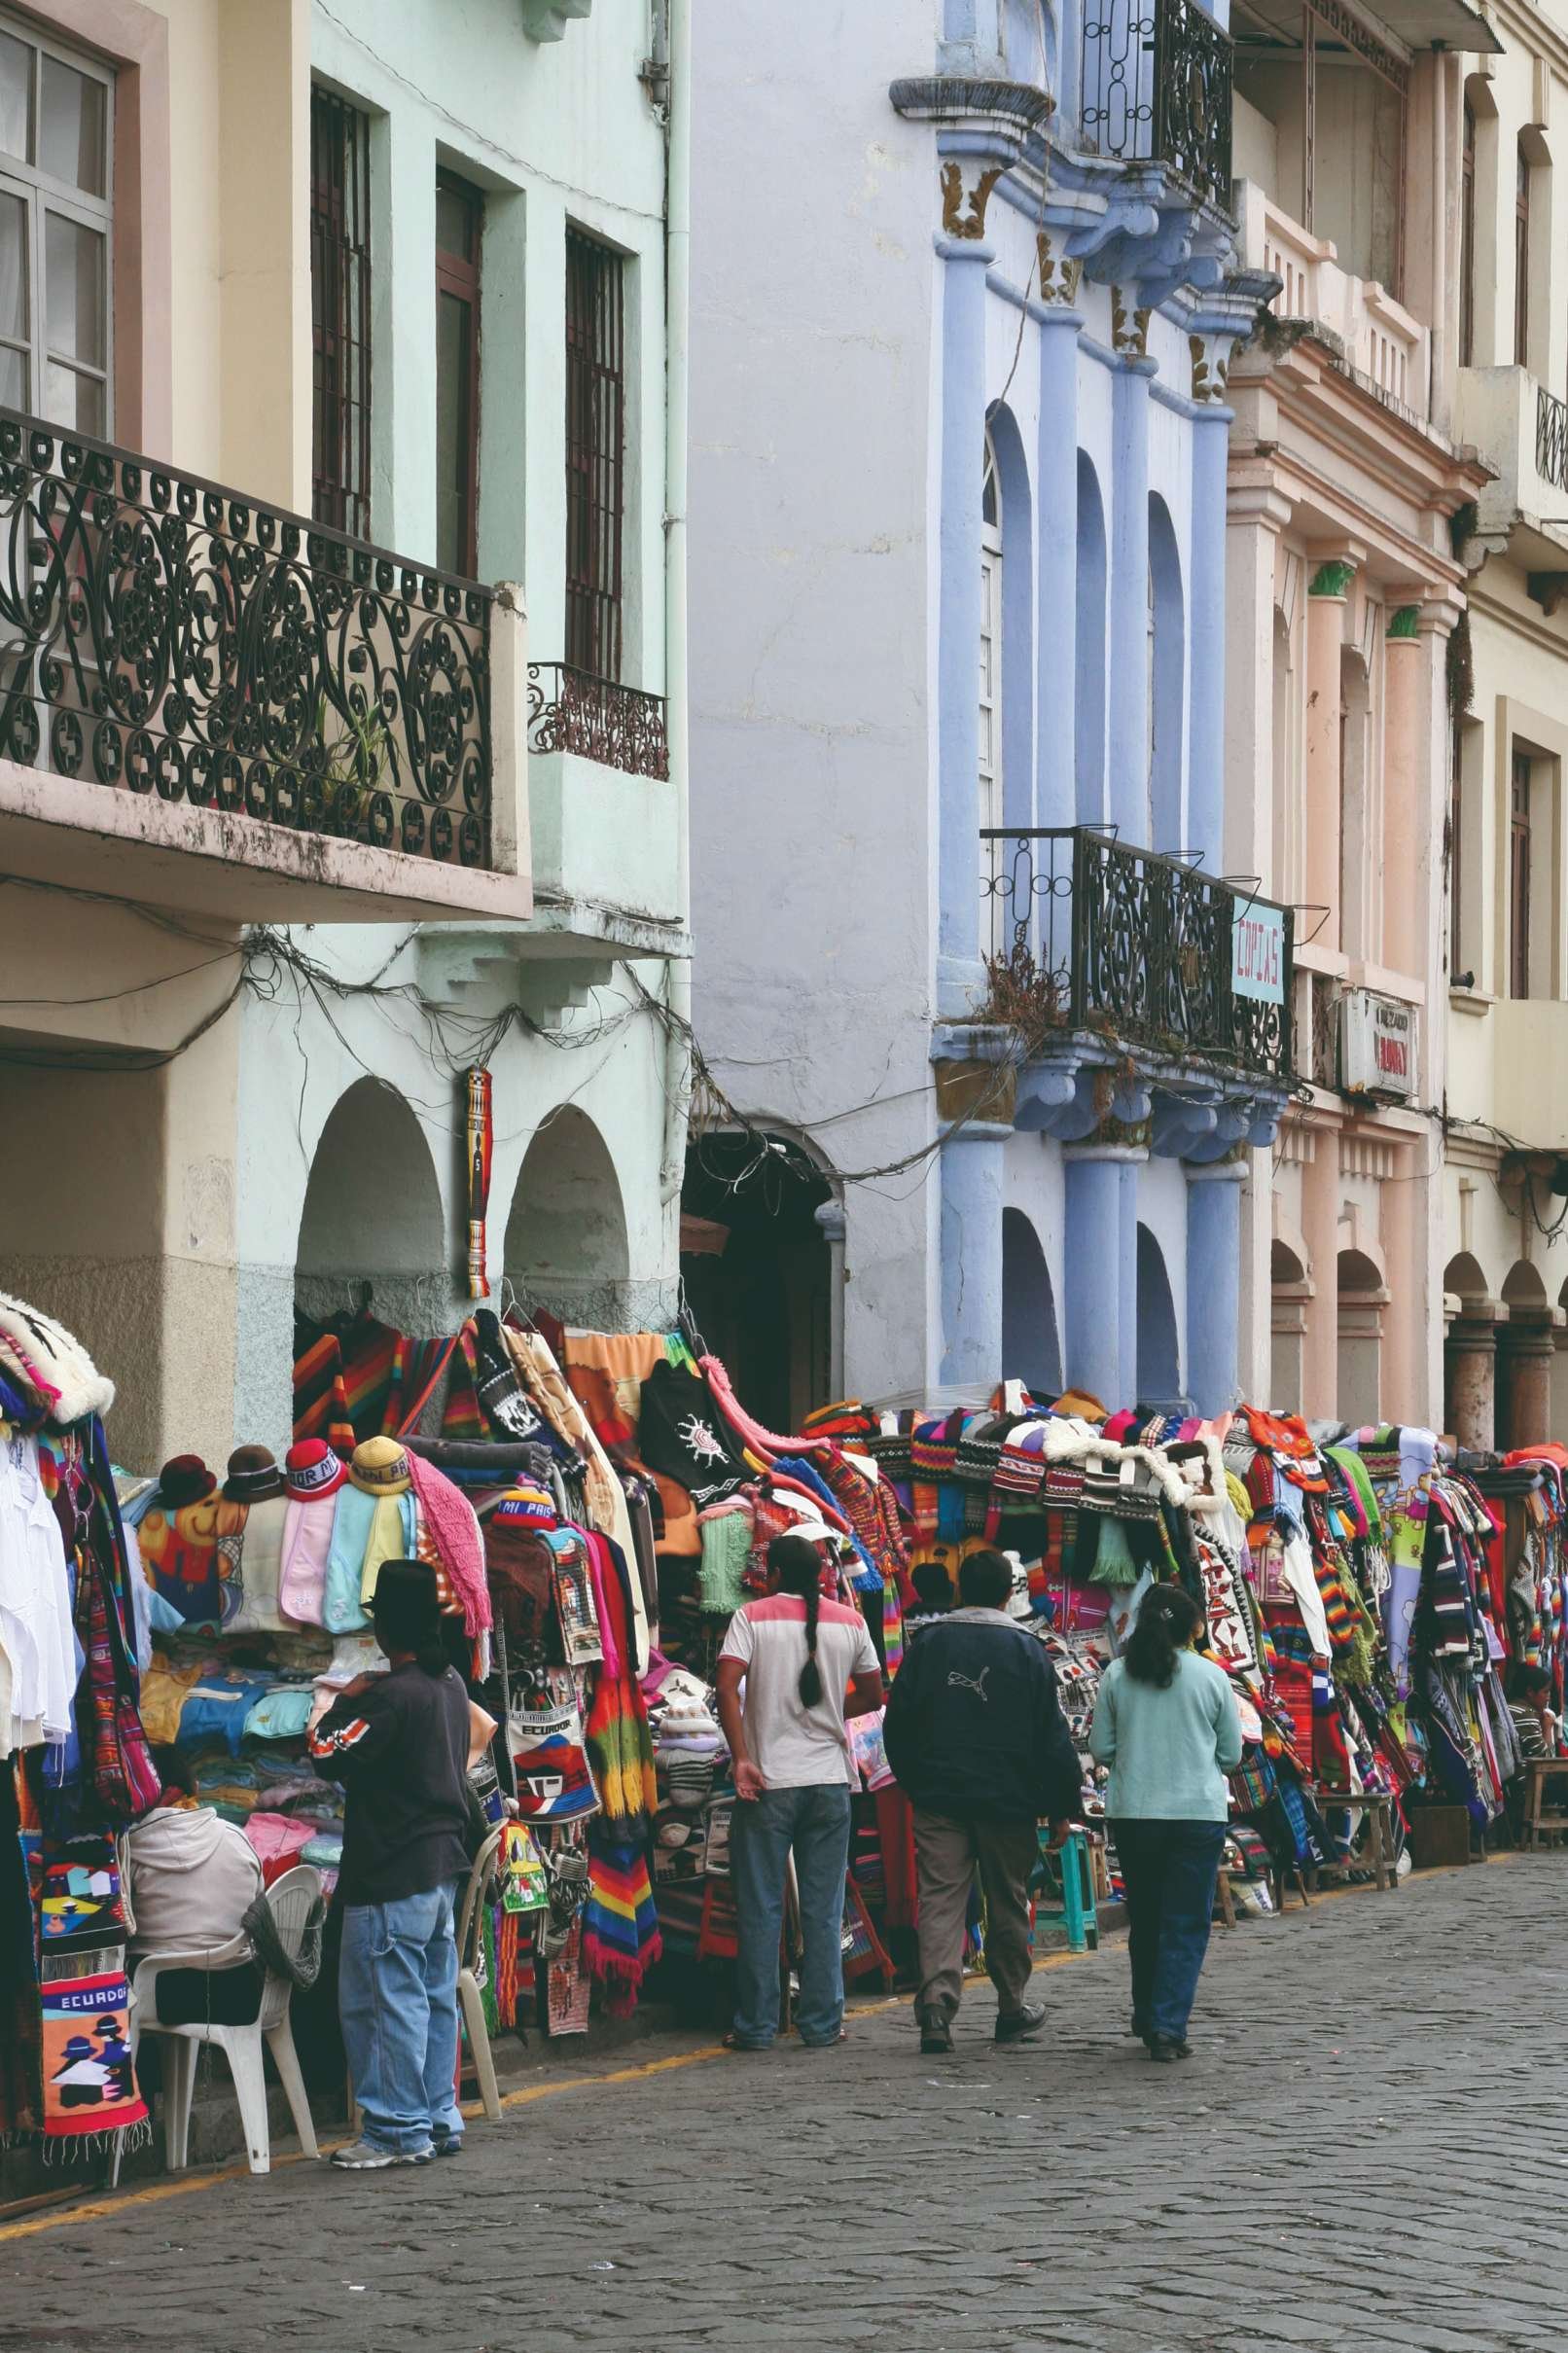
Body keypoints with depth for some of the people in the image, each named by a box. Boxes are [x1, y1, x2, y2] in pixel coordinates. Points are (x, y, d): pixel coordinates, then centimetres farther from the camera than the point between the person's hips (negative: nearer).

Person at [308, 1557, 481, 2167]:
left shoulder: (392, 1697, -19)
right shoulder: (451, 1688, 9)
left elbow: (327, 1754, -19)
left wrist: (345, 1703, -2)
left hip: (392, 1875, -9)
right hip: (444, 1864, 9)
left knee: (388, 1999, -3)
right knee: (436, 1996, 14)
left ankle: (397, 2130, -2)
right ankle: (438, 2121, 19)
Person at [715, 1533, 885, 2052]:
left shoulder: (753, 1617, -2)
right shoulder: (849, 1622, 6)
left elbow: (727, 1687, -15)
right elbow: (872, 1696, 13)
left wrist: (741, 1758, -15)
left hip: (768, 1780, -2)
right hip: (830, 1779, 2)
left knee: (761, 1908, 3)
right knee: (823, 1909, 8)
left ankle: (756, 2026, 3)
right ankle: (822, 2024, 8)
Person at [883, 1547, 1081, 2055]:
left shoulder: (927, 1644, 4)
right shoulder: (1026, 1650, -1)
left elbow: (898, 1725, 9)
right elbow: (1052, 1737, -1)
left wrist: (913, 1783, 21)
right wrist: (1062, 1807, 5)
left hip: (938, 1799, 1)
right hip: (1008, 1802, -1)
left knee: (940, 1899, -4)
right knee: (1008, 1906, 11)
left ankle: (936, 1999, -23)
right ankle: (1012, 2009, 21)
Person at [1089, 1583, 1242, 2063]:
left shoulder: (1116, 1676, 0)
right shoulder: (1212, 1677, -2)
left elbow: (1100, 1749, 2)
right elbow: (1231, 1755, 4)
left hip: (1132, 1812, 2)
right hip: (1199, 1812, -2)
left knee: (1144, 1917, 17)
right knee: (1187, 1924, 2)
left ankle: (1148, 2018, 27)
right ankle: (1168, 2027, -8)